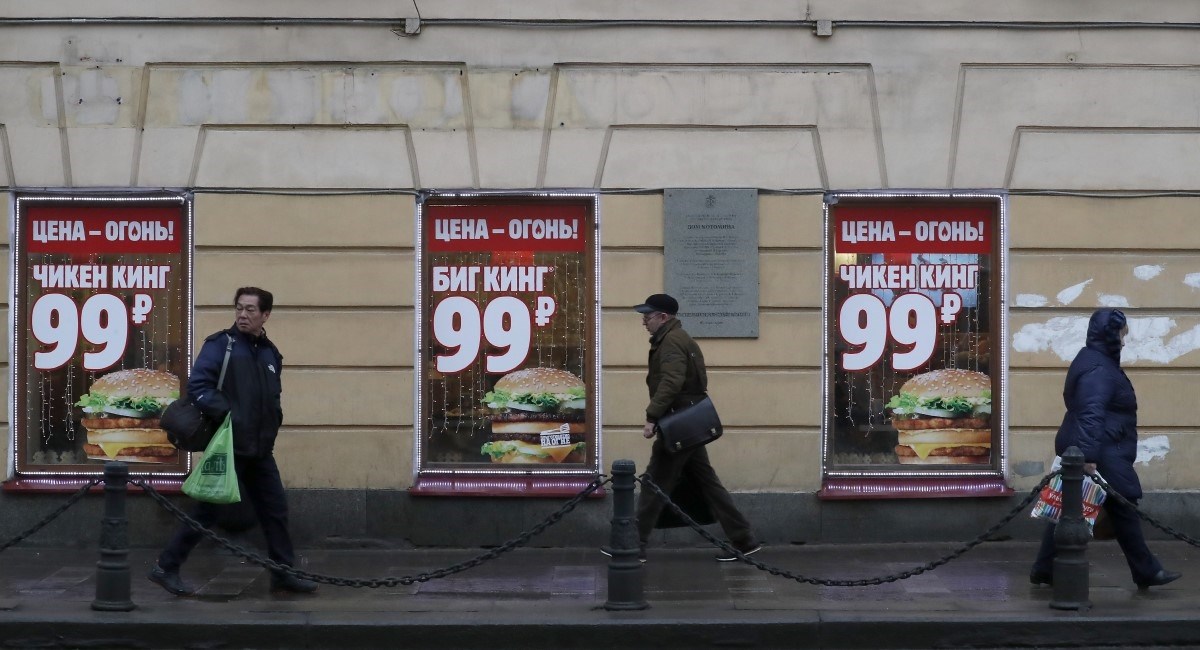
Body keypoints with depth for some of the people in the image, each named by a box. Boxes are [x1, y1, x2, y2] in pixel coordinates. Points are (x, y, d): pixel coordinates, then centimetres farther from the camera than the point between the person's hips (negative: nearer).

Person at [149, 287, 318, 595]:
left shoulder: (270, 354, 13)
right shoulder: (220, 344, -6)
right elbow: (198, 385, -16)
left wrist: (272, 421, 7)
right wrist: (226, 414, -23)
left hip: (260, 449, 6)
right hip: (228, 445, -6)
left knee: (275, 509, 8)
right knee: (207, 510, -2)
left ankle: (283, 573, 18)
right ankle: (166, 567, 8)